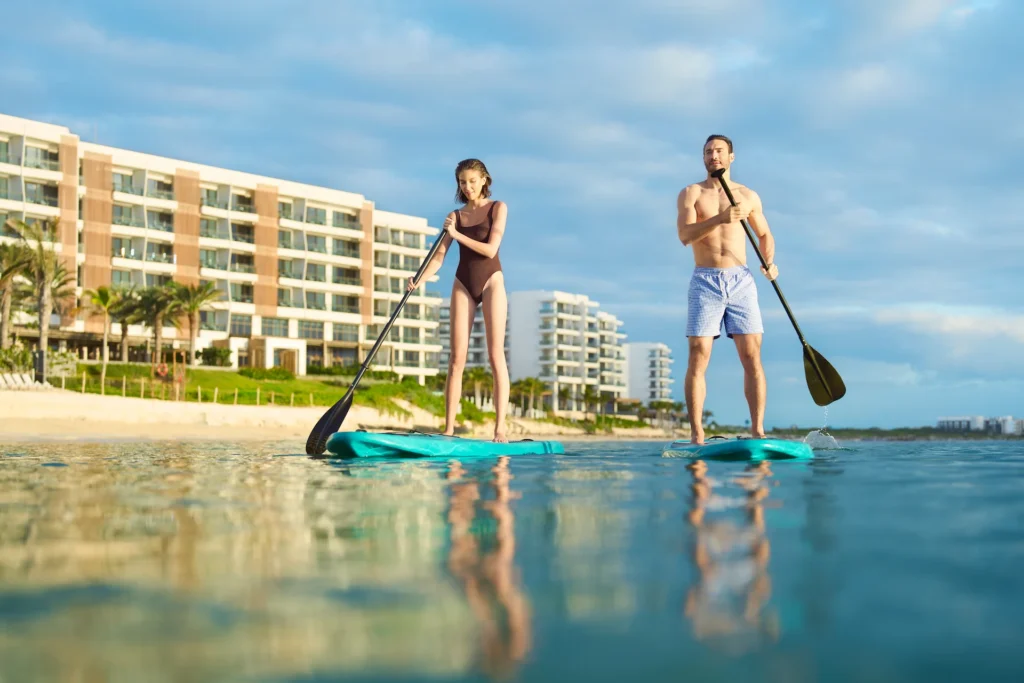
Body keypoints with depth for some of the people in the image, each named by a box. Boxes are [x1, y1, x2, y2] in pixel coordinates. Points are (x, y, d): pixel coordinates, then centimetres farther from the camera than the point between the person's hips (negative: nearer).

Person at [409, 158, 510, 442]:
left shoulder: (497, 208, 3)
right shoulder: (454, 217, 11)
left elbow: (490, 249, -10)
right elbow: (439, 256, 3)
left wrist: (457, 234, -11)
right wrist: (419, 279, -14)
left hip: (490, 281, -3)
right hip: (463, 284, 3)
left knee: (496, 355, -9)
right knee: (456, 359, -3)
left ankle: (500, 428, -11)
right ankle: (449, 429, -4)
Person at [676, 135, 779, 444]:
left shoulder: (748, 196, 14)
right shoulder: (691, 193, 7)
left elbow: (765, 235, 23)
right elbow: (685, 235, -9)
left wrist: (769, 262, 3)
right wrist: (720, 218, -23)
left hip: (741, 281, 2)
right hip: (705, 282, -2)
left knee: (752, 357, -4)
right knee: (698, 358, -7)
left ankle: (757, 430, -1)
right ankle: (696, 435, -6)